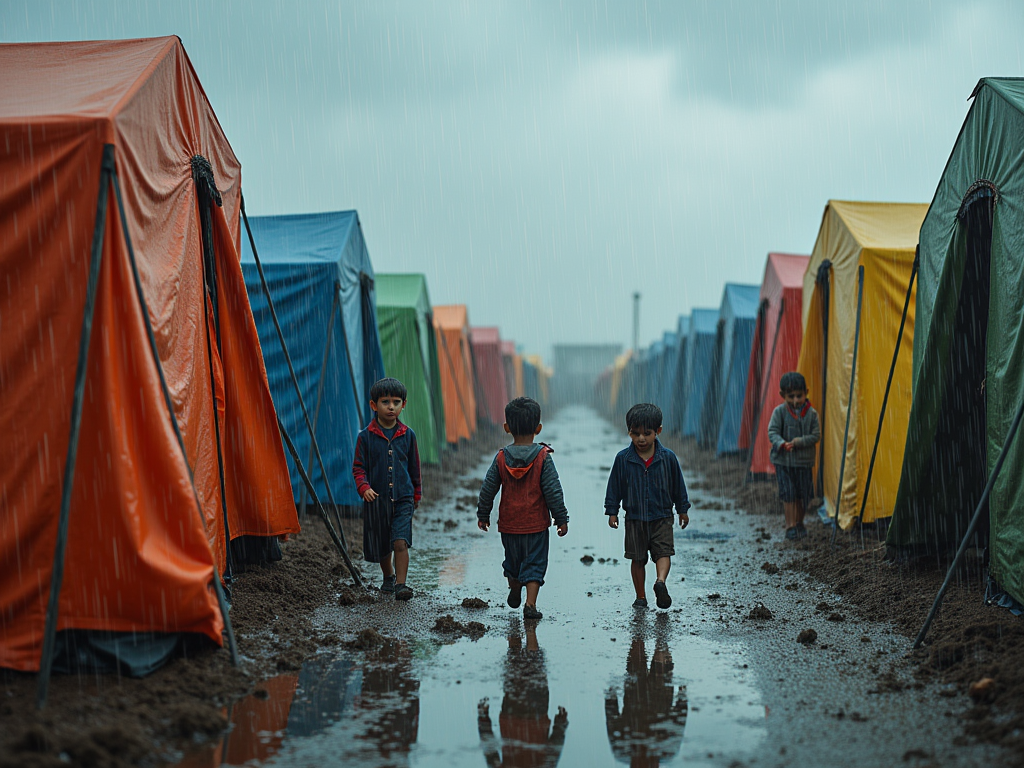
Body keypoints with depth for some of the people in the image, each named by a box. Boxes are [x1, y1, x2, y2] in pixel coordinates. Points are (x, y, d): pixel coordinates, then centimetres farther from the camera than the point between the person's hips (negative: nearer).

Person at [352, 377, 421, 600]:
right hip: (376, 499, 0)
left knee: (400, 542, -15)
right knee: (381, 546, 14)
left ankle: (401, 584, -11)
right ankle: (388, 577, 37)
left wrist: (416, 493, 20)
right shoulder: (366, 437, -3)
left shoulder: (408, 435, 3)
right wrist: (364, 487, -16)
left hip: (403, 498, 0)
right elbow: (358, 467, 1)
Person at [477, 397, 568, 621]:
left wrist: (483, 514, 13)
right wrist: (561, 518, -1)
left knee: (513, 560, 21)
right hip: (536, 523, -3)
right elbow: (553, 490, -10)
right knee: (534, 563, 3)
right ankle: (530, 603, -8)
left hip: (509, 523, 3)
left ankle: (514, 592, 41)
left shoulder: (501, 458, -5)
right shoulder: (543, 457, -12)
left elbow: (488, 489, 0)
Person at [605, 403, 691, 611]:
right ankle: (641, 597, -2)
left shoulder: (668, 457, -4)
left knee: (664, 552, -10)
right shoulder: (623, 459, -4)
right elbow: (614, 486, 4)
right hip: (634, 518, 0)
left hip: (662, 517, 0)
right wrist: (612, 512, 4)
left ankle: (660, 582, -15)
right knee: (637, 558, -1)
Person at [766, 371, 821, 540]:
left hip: (804, 461, 2)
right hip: (783, 461, -2)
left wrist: (799, 442, -20)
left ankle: (799, 523, 28)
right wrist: (782, 444, -29)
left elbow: (816, 435, -5)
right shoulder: (779, 411, -6)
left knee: (802, 494, 10)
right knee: (788, 493, -5)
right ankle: (790, 525, 3)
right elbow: (772, 432, -10)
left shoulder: (811, 413, -3)